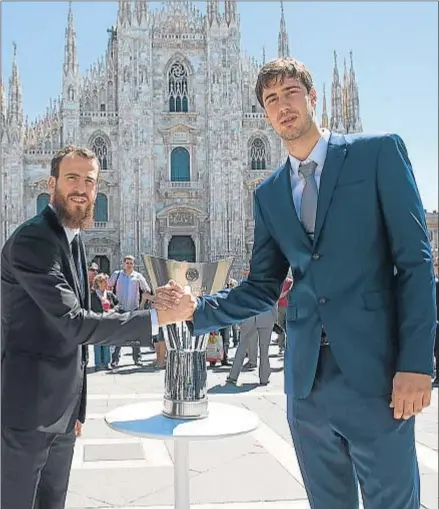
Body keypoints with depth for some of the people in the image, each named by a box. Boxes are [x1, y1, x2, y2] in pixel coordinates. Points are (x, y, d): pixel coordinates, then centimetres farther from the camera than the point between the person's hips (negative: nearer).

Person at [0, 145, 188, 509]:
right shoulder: (31, 241, -18)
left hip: (61, 410, 9)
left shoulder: (72, 241, 13)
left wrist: (76, 408, 18)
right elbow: (74, 323, -26)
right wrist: (155, 318, -25)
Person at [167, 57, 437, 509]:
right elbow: (263, 287, 13)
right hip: (306, 377, 4)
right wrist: (198, 309, -2)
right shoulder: (268, 193, 13)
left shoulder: (378, 152, 0)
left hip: (373, 370, -4)